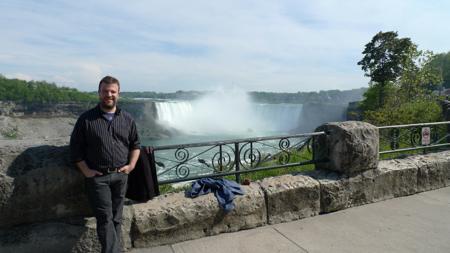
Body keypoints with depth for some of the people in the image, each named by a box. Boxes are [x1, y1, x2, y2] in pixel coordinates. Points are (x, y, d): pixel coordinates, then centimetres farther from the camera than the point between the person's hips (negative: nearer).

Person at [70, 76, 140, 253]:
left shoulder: (127, 119, 6)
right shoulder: (86, 119, -2)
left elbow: (135, 144, 13)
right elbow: (75, 147, 1)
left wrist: (131, 165, 1)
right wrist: (85, 170, -6)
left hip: (120, 175, 3)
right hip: (97, 176, -3)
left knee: (116, 218, 11)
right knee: (105, 219, -5)